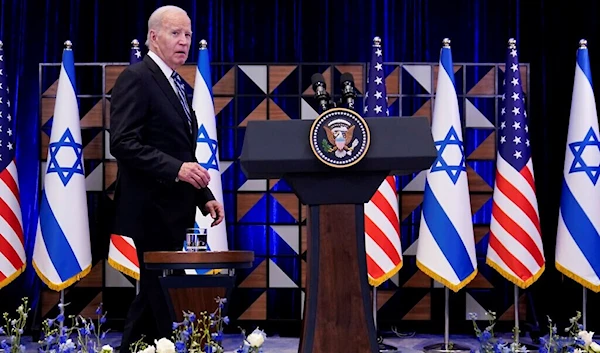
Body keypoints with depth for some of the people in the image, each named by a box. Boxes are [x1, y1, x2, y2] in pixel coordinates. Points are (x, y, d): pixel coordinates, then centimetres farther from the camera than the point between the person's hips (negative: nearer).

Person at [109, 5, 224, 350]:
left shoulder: (174, 85, 19)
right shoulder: (136, 78, -9)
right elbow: (123, 143, -19)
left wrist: (204, 197, 13)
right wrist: (177, 169, -26)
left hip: (170, 212, 9)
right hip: (151, 211, -9)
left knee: (153, 297, 14)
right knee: (166, 299, -7)